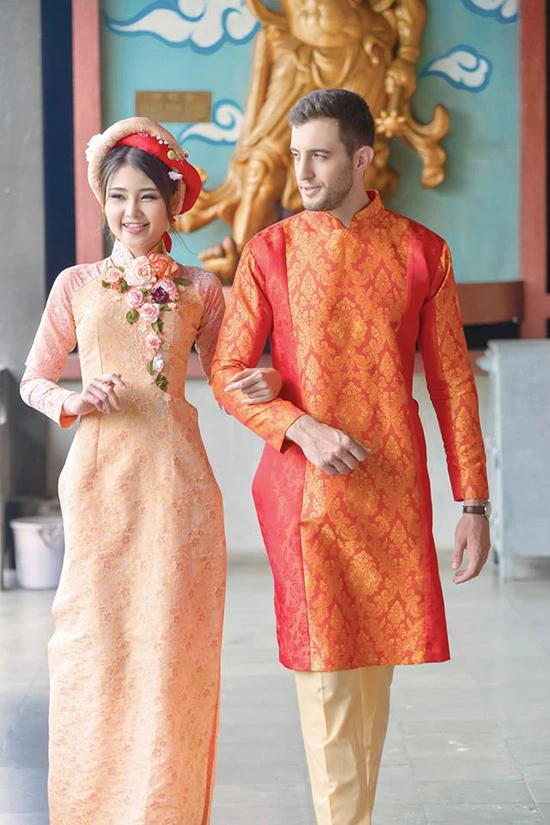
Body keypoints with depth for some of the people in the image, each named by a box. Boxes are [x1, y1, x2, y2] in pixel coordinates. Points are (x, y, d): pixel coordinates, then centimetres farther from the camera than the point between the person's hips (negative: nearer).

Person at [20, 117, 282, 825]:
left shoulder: (199, 289, 8)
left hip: (176, 480, 0)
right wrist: (74, 402, -9)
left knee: (172, 640, 1)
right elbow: (34, 380, 11)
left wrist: (264, 385, -9)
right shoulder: (76, 285, 8)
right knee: (96, 640, 0)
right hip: (100, 479, 0)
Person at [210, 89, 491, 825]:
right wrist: (303, 429, -16)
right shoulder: (271, 251, 1)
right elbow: (228, 374, 1)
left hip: (393, 488, 2)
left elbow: (453, 383, 4)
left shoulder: (422, 252, 3)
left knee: (375, 657, 9)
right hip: (304, 486, -1)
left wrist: (473, 502, 1)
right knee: (323, 660, -2)